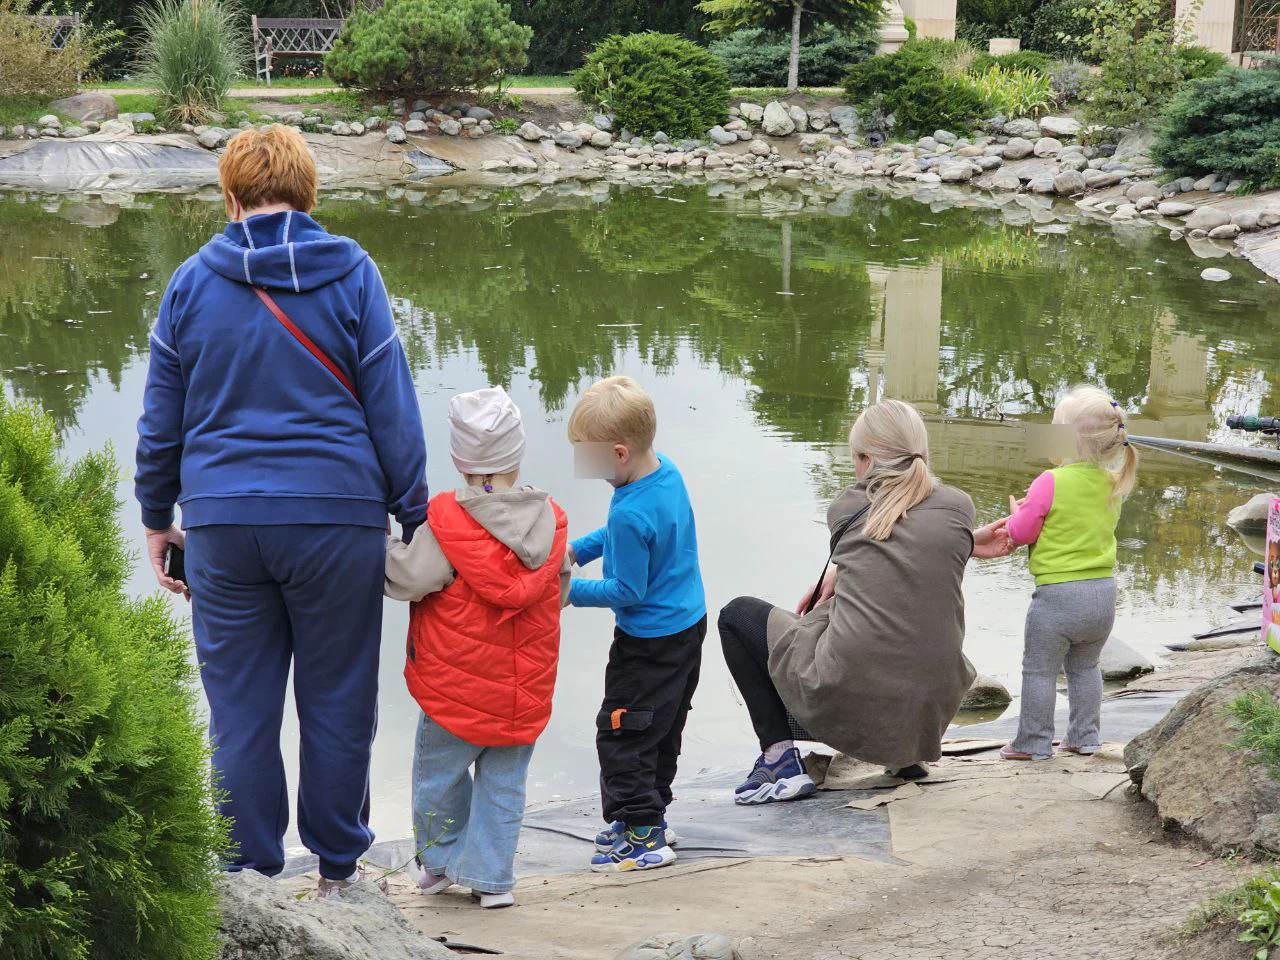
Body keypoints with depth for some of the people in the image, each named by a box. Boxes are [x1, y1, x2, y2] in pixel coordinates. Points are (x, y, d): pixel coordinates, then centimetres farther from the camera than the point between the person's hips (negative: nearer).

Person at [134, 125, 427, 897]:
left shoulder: (191, 283, 4)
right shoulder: (351, 275, -2)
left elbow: (161, 419, 9)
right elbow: (392, 408, -2)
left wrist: (157, 517, 20)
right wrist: (413, 516, 5)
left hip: (223, 523, 1)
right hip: (336, 517, -1)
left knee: (240, 707, 9)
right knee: (338, 700, 10)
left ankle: (252, 872, 15)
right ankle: (338, 865, 19)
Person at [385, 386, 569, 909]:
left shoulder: (446, 521, -18)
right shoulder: (551, 522, -3)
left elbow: (409, 578, -16)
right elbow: (561, 591, 8)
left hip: (456, 689, -4)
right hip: (526, 692, 4)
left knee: (439, 772, 17)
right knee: (504, 781, 14)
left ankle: (439, 860, 31)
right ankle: (492, 877, 16)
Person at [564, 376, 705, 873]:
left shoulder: (631, 513, -30)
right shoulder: (667, 471, -2)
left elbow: (627, 591, -22)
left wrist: (570, 591, -13)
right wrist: (577, 549, 7)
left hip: (650, 642, -10)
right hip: (688, 624, 10)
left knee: (621, 734, 2)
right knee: (663, 729, 20)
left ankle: (643, 836, 6)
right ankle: (650, 816, 32)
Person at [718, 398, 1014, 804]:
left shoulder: (845, 507, 3)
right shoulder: (959, 506, 3)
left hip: (842, 705, -4)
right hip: (927, 715, 4)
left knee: (738, 614, 22)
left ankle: (779, 754, 8)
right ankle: (905, 754, 22)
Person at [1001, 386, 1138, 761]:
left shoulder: (1050, 483, -18)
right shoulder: (1113, 484, 2)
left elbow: (1022, 533, -9)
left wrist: (1017, 512, 12)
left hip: (1058, 594, -6)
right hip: (1103, 591, 6)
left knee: (1039, 670, 7)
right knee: (1085, 667, 22)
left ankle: (1033, 742, 12)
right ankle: (1085, 736, 26)